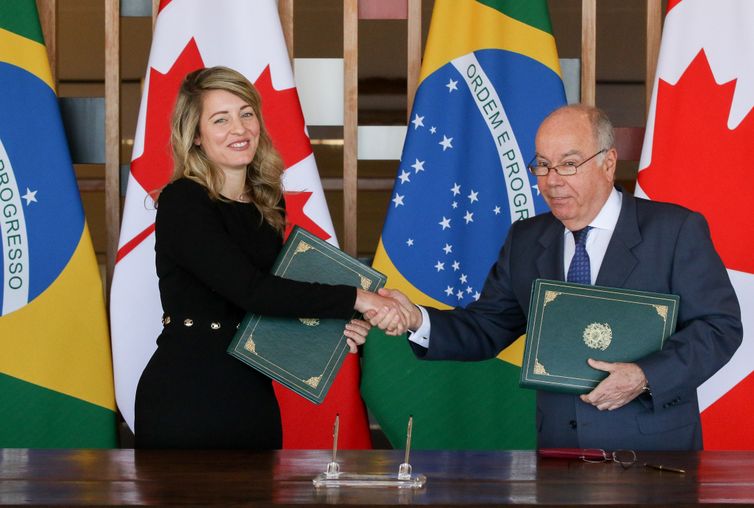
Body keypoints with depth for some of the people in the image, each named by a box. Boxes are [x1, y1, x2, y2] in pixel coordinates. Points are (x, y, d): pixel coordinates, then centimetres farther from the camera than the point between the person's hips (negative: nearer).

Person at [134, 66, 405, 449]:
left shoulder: (268, 201, 8)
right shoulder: (182, 202, -14)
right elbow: (249, 290, -24)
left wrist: (330, 325, -4)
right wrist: (353, 299, -25)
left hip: (253, 398, 6)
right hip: (184, 401, -6)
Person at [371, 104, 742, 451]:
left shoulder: (676, 230, -1)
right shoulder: (525, 241, 14)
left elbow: (721, 325, -5)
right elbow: (485, 328, 13)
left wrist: (646, 377, -18)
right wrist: (417, 320, -6)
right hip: (557, 445, 4)